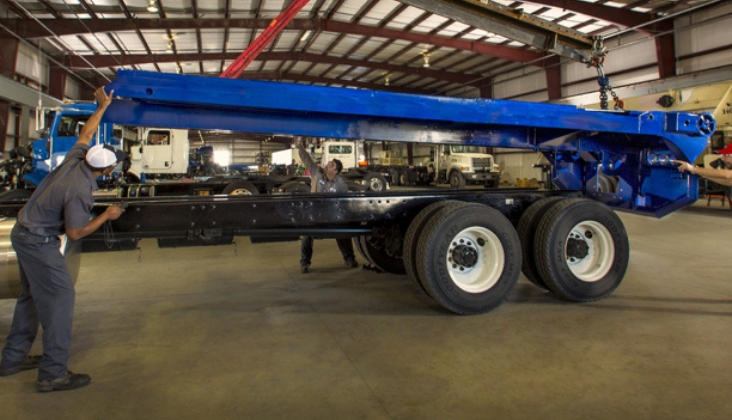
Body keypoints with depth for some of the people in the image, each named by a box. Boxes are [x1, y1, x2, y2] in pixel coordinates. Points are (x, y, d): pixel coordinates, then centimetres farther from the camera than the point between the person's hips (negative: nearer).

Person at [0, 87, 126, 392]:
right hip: (39, 242, -10)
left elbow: (85, 134, 12)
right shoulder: (80, 191, -28)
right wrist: (107, 216, -11)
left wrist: (102, 106, 19)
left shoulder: (75, 159, -6)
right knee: (60, 297, -6)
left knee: (31, 296, 19)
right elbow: (75, 233, -21)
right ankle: (53, 373, -2)